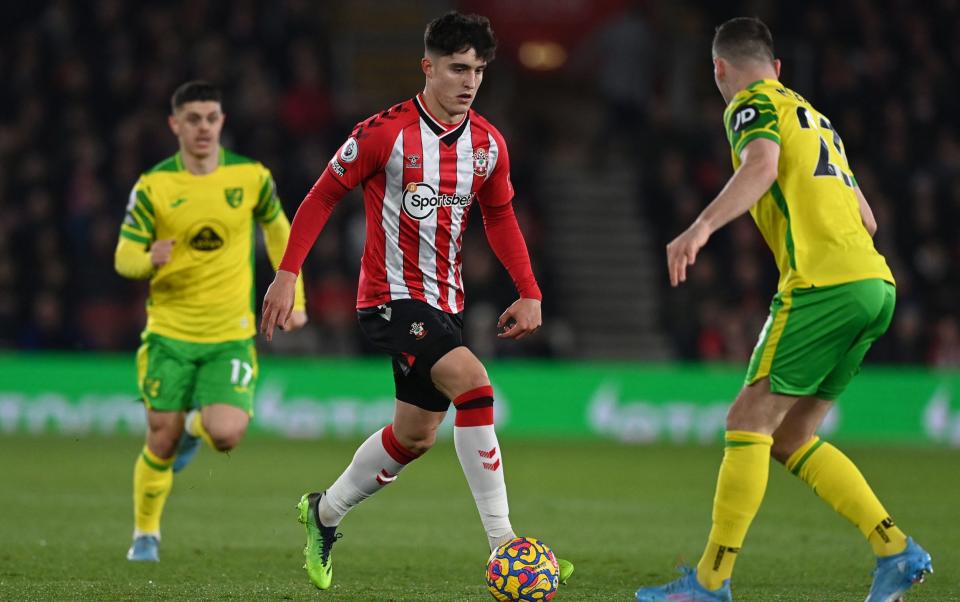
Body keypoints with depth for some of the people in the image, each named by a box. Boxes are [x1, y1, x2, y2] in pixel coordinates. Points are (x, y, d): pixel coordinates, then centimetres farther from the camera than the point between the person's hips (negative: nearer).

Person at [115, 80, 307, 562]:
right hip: (169, 332, 0)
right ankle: (146, 534, 24)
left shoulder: (251, 177, -2)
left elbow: (278, 231, 15)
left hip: (231, 335, 0)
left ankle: (196, 425, 21)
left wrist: (294, 299, 13)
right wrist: (150, 260, -26)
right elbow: (123, 257, -2)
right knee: (161, 443, 0)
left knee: (226, 435, -17)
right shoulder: (153, 187, -6)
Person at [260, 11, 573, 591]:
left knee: (415, 435, 14)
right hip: (391, 297, -7)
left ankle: (325, 512, 39)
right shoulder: (385, 133, -13)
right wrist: (288, 274, -9)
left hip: (445, 303, 7)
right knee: (474, 385, -26)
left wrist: (529, 293, 8)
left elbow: (500, 217, 17)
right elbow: (323, 196, -5)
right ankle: (503, 542, -25)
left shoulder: (488, 144, 3)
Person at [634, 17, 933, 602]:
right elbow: (865, 219, 27)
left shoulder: (754, 104, 2)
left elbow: (761, 165, -21)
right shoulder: (812, 115, 27)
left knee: (749, 421, -5)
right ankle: (897, 550, 4)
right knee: (790, 437, 12)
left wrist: (702, 227, -33)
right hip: (875, 282, 8)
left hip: (822, 283, -8)